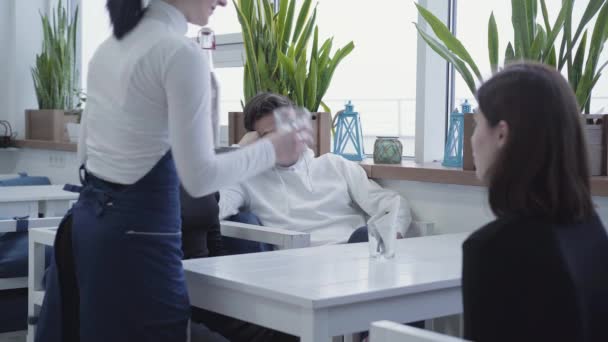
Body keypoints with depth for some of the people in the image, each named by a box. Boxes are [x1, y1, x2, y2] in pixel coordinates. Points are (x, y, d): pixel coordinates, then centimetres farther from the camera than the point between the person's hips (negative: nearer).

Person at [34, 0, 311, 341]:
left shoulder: (111, 45, 11)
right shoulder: (181, 51, -15)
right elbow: (199, 176, -18)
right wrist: (272, 150, -5)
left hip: (86, 221, 9)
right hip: (137, 232, -9)